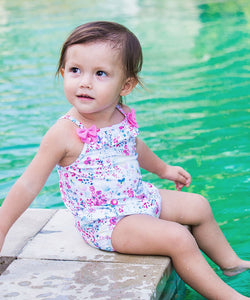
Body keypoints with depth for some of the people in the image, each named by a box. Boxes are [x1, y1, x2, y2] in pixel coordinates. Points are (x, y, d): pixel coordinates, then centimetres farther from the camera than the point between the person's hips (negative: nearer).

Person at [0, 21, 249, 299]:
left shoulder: (124, 116, -3)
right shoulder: (64, 134, -24)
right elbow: (29, 184, -18)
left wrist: (163, 169, 36)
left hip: (140, 198, 8)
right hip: (104, 220, -8)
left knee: (198, 207, 15)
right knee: (178, 238, -21)